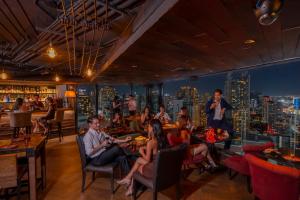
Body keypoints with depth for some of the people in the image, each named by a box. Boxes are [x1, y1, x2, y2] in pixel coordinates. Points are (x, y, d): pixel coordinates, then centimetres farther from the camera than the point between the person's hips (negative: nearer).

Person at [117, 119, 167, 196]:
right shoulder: (163, 139, -4)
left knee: (137, 168, 22)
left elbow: (147, 159, -13)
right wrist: (146, 148, 8)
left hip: (155, 169, -7)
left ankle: (131, 188, 46)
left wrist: (142, 152, 4)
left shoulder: (150, 142, -24)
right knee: (139, 160, 22)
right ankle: (128, 178, 35)